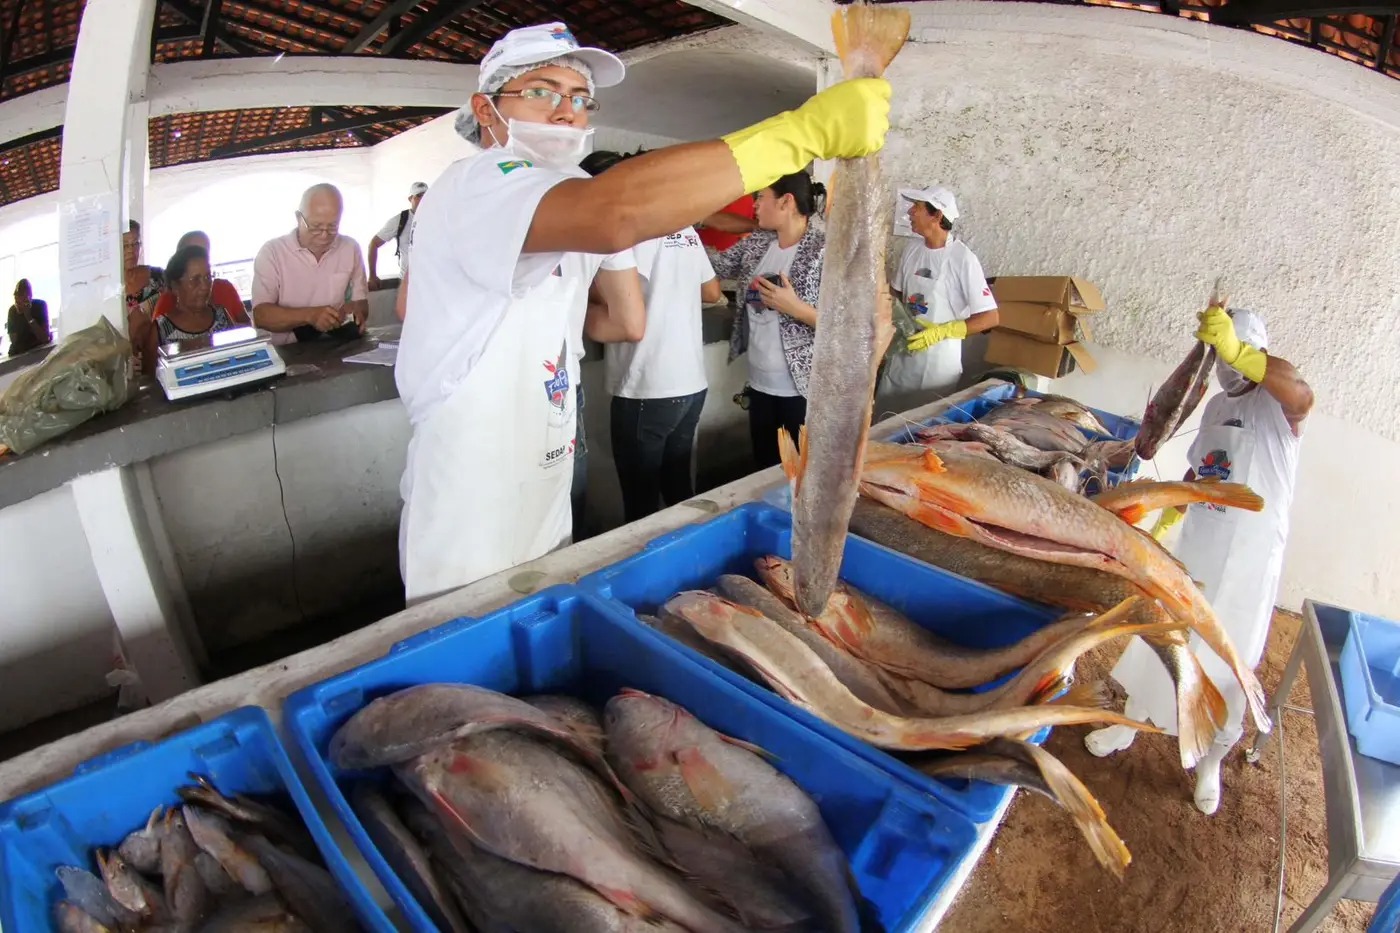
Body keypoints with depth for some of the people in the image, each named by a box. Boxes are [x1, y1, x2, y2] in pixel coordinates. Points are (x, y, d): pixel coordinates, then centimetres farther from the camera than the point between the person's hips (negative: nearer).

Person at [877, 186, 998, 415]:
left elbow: (990, 317, -17)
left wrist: (940, 332, -23)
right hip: (903, 351, 6)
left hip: (938, 359, -6)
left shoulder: (963, 259, -18)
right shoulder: (913, 248, 2)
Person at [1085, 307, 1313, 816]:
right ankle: (1131, 722, 35)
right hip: (1196, 549, 6)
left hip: (1249, 559, -6)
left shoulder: (1274, 401, -12)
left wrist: (1235, 348, -52)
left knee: (1229, 662, 6)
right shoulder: (1216, 405, 11)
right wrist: (1162, 524, 16)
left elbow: (1303, 395, -38)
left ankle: (1211, 761, 26)